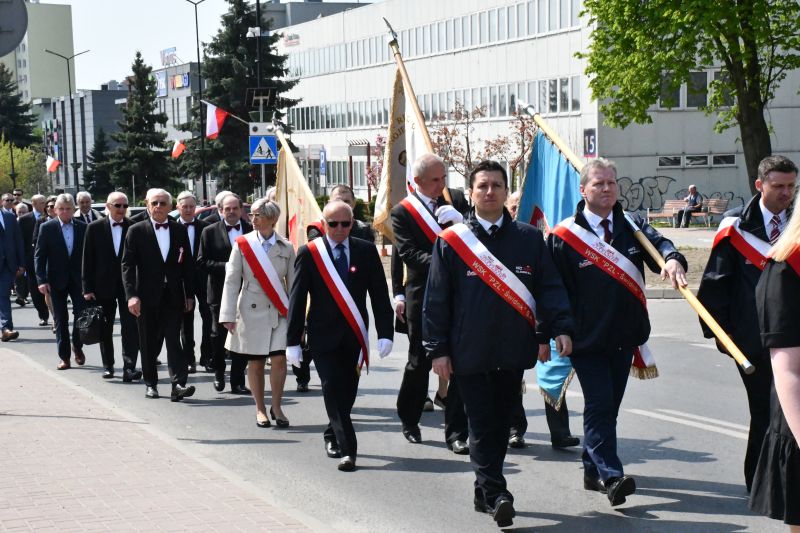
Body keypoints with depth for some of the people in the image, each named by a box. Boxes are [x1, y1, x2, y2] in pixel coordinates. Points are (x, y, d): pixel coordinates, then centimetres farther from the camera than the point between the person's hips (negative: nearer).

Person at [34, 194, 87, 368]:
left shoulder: (83, 228, 2)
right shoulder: (47, 228, -2)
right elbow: (39, 255, -2)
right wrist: (42, 280, -10)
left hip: (78, 279, 1)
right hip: (57, 281, -1)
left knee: (82, 314, -5)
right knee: (60, 320, 4)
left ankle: (77, 347, 20)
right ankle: (64, 357, 12)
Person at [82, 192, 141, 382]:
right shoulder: (95, 228, -1)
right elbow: (88, 259, 0)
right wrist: (87, 288, -3)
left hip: (128, 285, -1)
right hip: (103, 286, 1)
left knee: (130, 327, -8)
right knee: (105, 329, 11)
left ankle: (129, 367, -9)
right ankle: (108, 366, 25)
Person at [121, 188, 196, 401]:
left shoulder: (180, 231, 7)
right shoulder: (136, 231, 0)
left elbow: (187, 264, 9)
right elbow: (127, 265, -4)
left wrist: (189, 294, 6)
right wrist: (131, 295, -14)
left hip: (173, 296, 1)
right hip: (147, 296, -1)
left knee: (173, 339, -7)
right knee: (149, 343, 8)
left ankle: (178, 384, -14)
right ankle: (151, 383, 21)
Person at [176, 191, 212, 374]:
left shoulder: (205, 227, 1)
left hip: (203, 278, 0)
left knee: (208, 317, -1)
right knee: (186, 320, 7)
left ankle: (207, 357, 8)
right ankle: (189, 359, 14)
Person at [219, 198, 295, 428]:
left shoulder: (286, 247, 4)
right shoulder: (242, 244, 0)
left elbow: (293, 282, 7)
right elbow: (231, 280, 0)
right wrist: (228, 315, -5)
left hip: (279, 312, 1)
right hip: (252, 311, 0)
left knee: (279, 359, -7)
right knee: (255, 363, 4)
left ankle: (276, 407, 9)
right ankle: (260, 409, 18)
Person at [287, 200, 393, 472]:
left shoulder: (366, 251, 3)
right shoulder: (309, 253, -2)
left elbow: (379, 294, 3)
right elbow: (297, 298, -1)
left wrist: (385, 333, -4)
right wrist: (293, 341, -4)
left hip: (354, 335, 2)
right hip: (324, 335, -2)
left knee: (347, 392, 9)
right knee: (333, 389, -10)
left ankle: (332, 435, 32)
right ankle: (347, 449, -9)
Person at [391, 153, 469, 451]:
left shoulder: (456, 200, 9)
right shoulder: (402, 212, -2)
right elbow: (408, 254, -12)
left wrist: (460, 221, -13)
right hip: (424, 296, -2)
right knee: (419, 362, 9)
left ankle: (456, 433, 3)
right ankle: (409, 420, 31)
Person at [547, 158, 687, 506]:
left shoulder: (631, 227, 7)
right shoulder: (563, 236, -5)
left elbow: (658, 243, -11)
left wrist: (672, 259, -34)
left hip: (624, 335, 5)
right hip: (586, 338, -5)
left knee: (609, 406, 12)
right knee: (599, 404, -12)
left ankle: (593, 470, 24)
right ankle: (611, 476, -15)